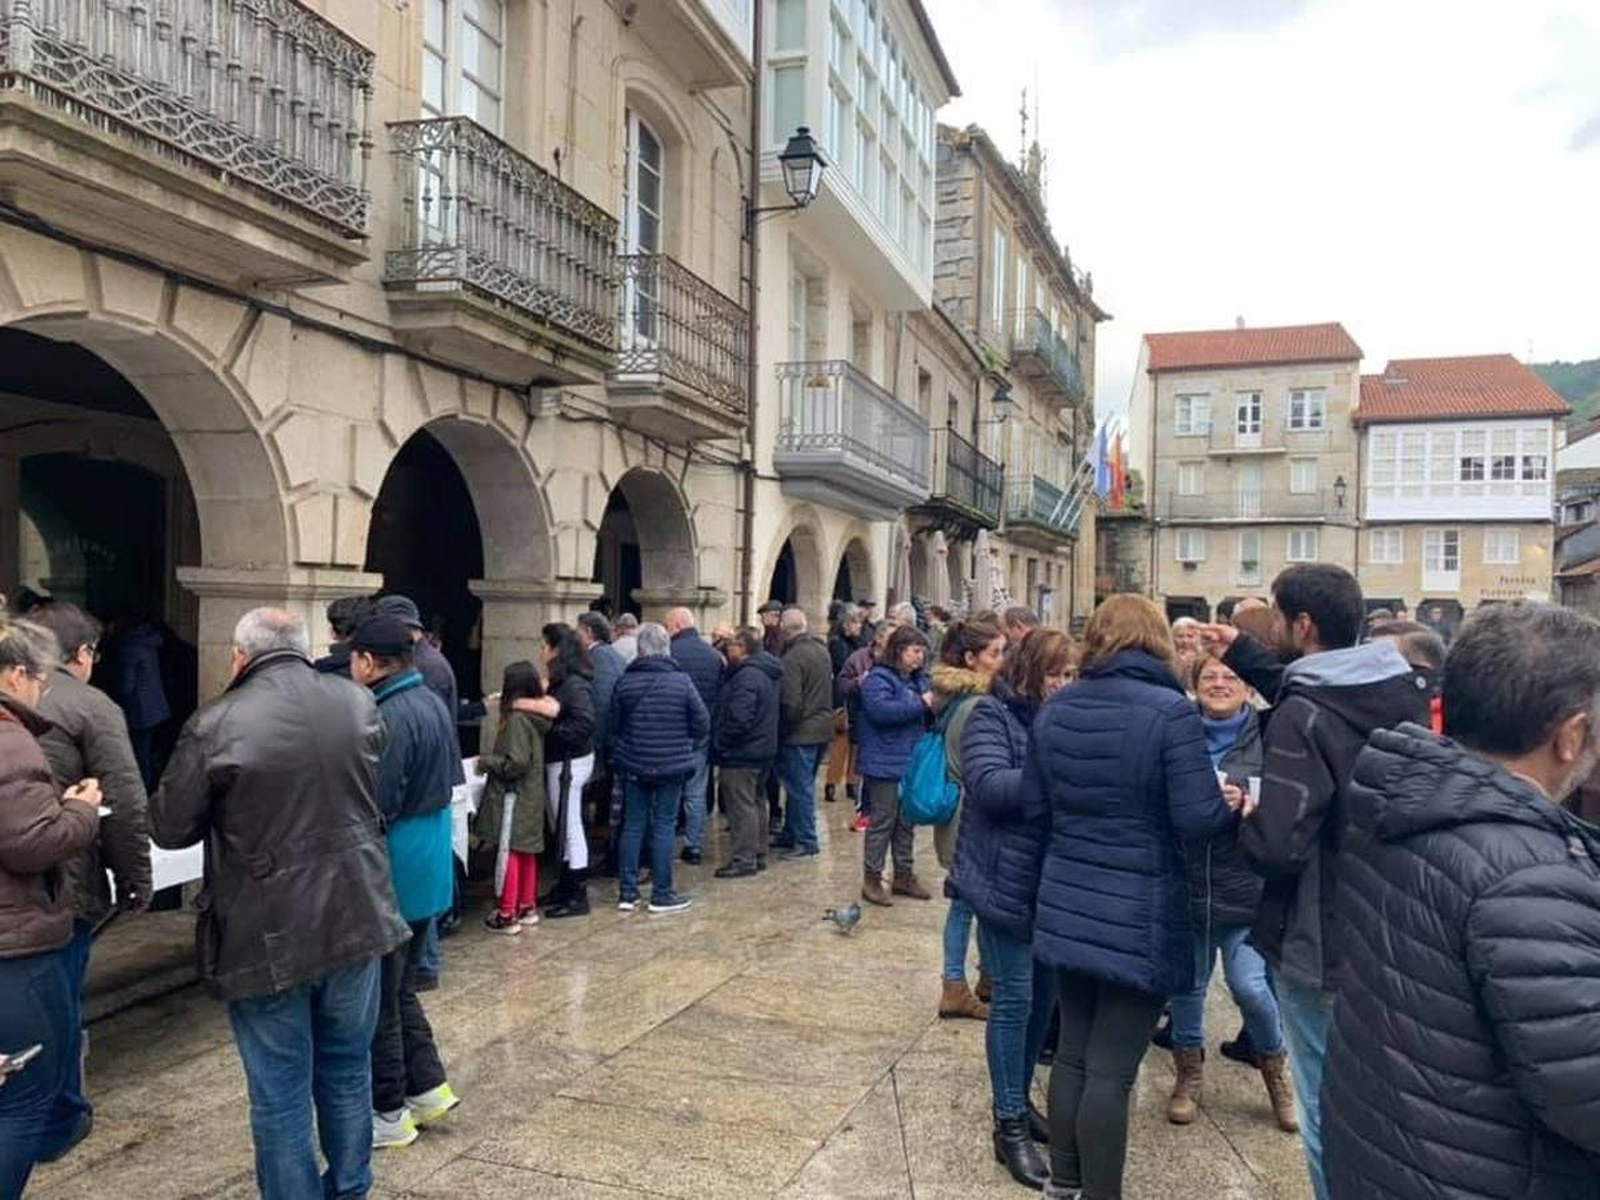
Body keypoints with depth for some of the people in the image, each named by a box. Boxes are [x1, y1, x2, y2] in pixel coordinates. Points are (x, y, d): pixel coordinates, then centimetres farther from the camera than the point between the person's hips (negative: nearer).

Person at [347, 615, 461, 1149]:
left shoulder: (390, 719, -22)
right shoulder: (434, 703, 7)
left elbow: (376, 811, -22)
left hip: (395, 874, -9)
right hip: (431, 867, 9)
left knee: (378, 998, 6)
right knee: (400, 988, 22)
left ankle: (389, 1114, 19)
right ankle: (428, 1086, 27)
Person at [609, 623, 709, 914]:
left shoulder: (625, 681, -5)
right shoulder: (681, 681, -10)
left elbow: (614, 725, 3)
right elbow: (702, 724, -6)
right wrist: (687, 748, 13)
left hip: (632, 764, 2)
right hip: (671, 766, -2)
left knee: (632, 825, 10)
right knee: (663, 825, 5)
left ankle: (627, 892, 16)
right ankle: (661, 894, 11)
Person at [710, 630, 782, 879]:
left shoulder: (747, 676, -22)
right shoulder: (770, 673, 10)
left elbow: (738, 718, -28)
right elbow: (779, 712, 18)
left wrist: (720, 742, -15)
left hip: (741, 754, -10)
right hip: (764, 749, 10)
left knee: (741, 805, -2)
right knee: (756, 802, 18)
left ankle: (744, 858, 3)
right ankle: (759, 854, 27)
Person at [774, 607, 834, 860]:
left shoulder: (793, 657, -20)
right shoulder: (822, 649, 7)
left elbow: (791, 702, -22)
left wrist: (785, 726, -9)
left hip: (801, 732, -8)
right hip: (823, 726, 9)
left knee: (800, 787, 1)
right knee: (801, 784, 18)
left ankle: (806, 842, 6)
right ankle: (791, 834, 28)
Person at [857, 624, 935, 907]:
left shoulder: (918, 679, 12)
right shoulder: (878, 678, -12)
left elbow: (927, 716, 23)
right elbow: (881, 710, -28)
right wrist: (920, 704, -23)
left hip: (912, 763, 8)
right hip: (886, 764, -8)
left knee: (907, 821, 15)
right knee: (883, 821, -1)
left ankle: (904, 875, 27)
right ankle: (872, 878, 10)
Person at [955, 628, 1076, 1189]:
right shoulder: (992, 715, -10)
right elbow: (988, 785, -22)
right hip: (1007, 880, -6)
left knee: (1044, 995, 16)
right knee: (1014, 999, 1)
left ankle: (1021, 1099, 34)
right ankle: (1009, 1125, 15)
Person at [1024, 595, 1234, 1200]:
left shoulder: (1054, 709, 2)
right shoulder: (1171, 711, -15)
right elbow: (1197, 819, -17)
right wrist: (1233, 804, 3)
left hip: (1067, 907, 6)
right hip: (1139, 917, -6)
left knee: (1073, 1051, 19)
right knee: (1110, 1070, 4)